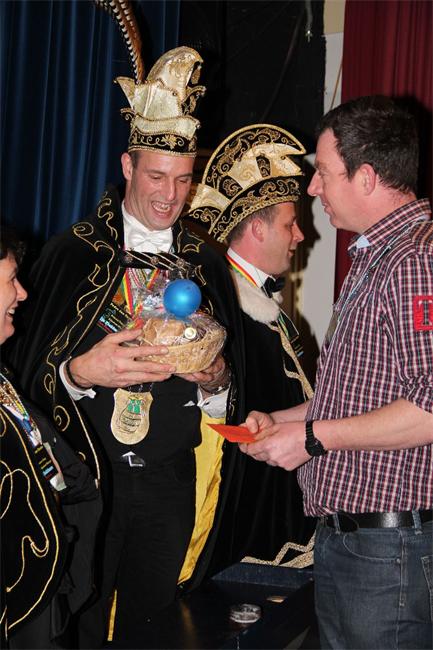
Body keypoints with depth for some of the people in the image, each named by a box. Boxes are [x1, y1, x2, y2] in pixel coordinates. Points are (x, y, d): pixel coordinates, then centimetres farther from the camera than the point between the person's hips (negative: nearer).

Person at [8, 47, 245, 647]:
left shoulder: (208, 267, 8)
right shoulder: (73, 254, -3)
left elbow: (226, 401, 13)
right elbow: (28, 371, -4)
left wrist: (215, 380, -9)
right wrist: (80, 372, -23)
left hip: (170, 483, 3)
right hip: (86, 472, -3)